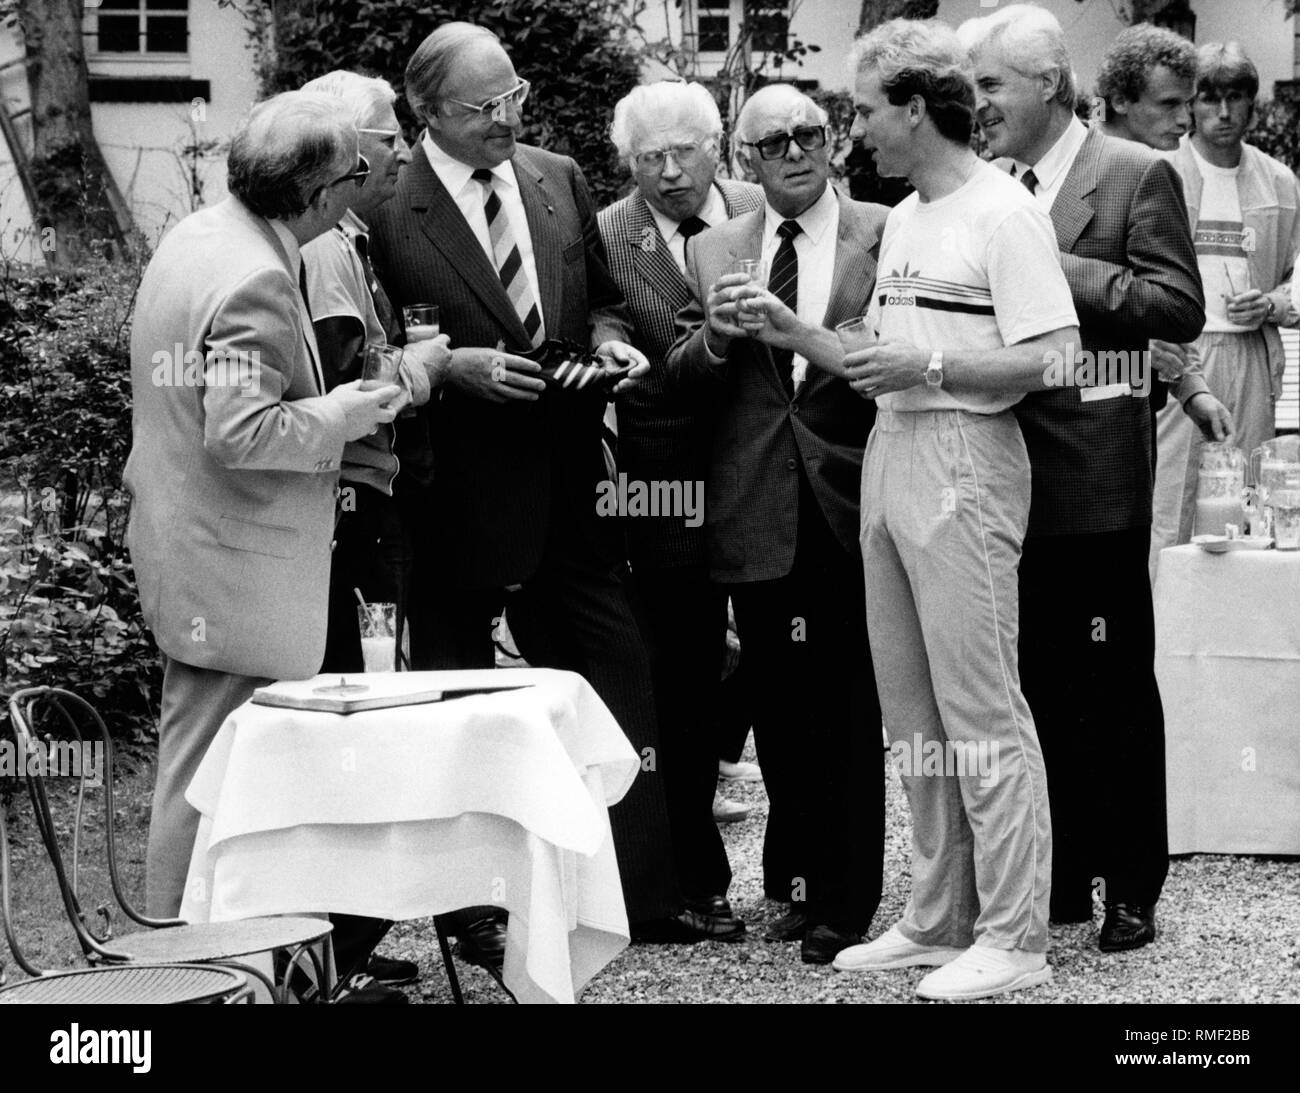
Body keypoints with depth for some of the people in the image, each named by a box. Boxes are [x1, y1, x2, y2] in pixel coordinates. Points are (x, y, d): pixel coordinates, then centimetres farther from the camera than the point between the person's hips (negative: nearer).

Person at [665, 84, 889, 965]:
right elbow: (683, 383, 7)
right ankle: (801, 882, 21)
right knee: (778, 710, 9)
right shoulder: (713, 251, 11)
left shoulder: (887, 236, 0)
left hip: (849, 502, -3)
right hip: (757, 514, 3)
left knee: (849, 711, 0)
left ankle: (845, 902, 8)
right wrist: (717, 333, -12)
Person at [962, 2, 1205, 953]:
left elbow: (1179, 307, -14)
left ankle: (1132, 886, 12)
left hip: (1094, 472, -5)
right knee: (1040, 685, 12)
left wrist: (1061, 269, -17)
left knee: (1115, 683, 2)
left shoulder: (1136, 176, -5)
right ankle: (1059, 876, 21)